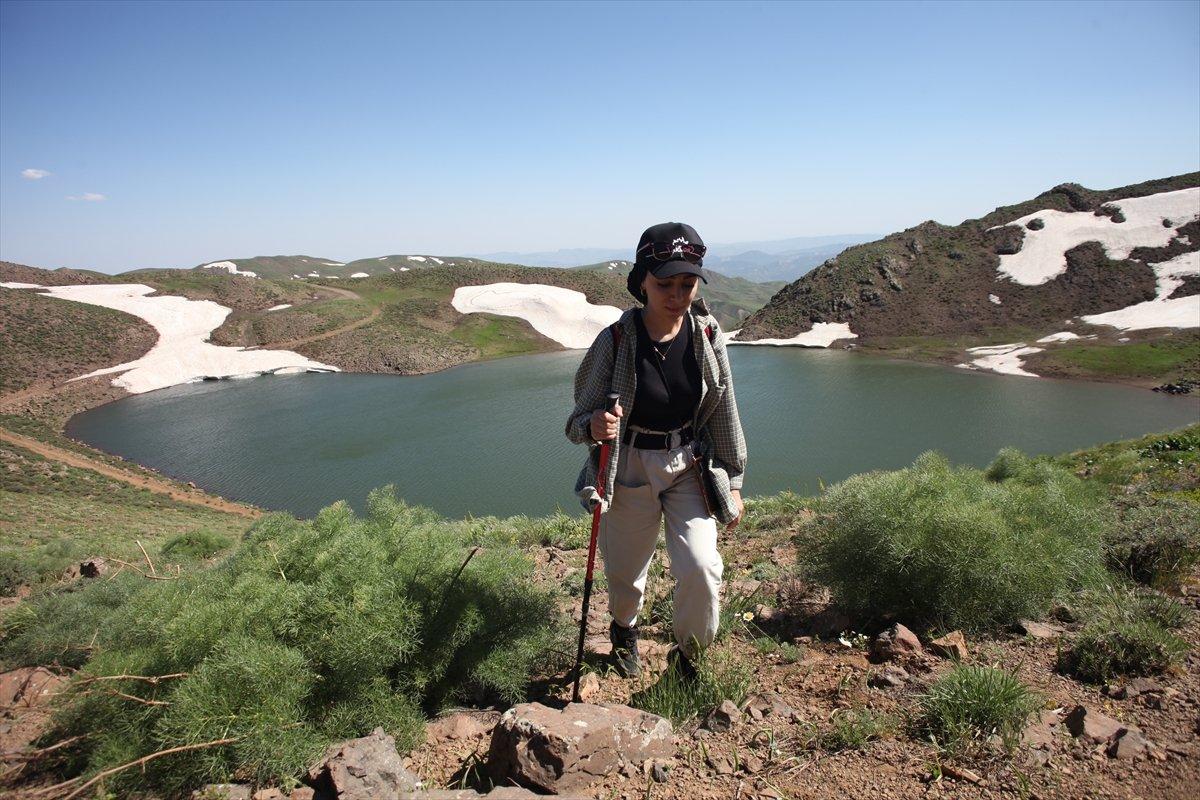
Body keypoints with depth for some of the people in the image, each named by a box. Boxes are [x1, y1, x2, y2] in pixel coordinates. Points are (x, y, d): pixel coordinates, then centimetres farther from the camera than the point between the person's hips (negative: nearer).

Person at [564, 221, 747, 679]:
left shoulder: (707, 335, -9)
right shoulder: (616, 340, -18)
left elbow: (724, 414, 3)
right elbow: (579, 419, -11)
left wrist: (732, 480, 7)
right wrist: (594, 426, -35)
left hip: (689, 467, 2)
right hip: (628, 469, -1)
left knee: (701, 569, -13)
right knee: (624, 574, 15)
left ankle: (688, 653, 21)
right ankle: (624, 628, 53)